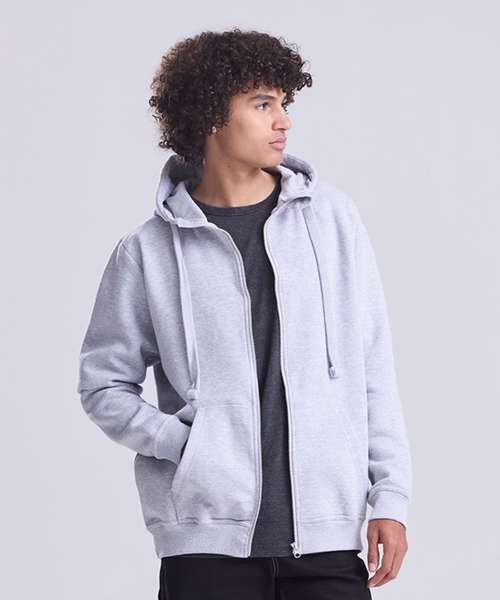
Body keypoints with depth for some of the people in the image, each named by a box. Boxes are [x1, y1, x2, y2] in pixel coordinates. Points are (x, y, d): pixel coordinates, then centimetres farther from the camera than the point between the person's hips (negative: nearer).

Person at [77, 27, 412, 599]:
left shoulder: (331, 218, 8)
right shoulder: (149, 250, 2)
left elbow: (373, 370, 9)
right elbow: (104, 385, 7)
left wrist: (390, 497, 4)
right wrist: (186, 444, -7)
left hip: (328, 533, 2)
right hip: (208, 536, -1)